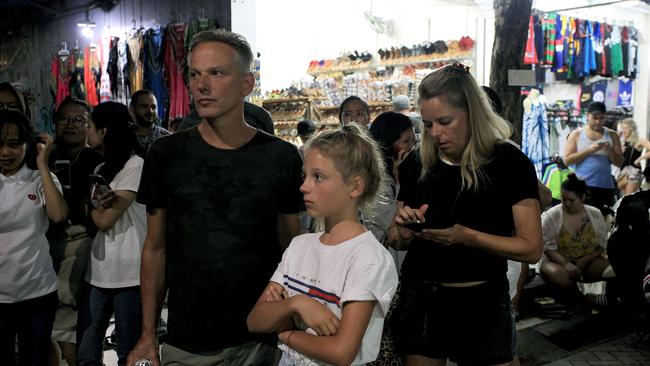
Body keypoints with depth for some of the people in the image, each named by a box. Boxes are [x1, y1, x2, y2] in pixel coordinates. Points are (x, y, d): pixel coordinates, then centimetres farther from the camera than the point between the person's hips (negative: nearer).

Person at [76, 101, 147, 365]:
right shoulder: (101, 169, 17)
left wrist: (93, 204, 7)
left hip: (128, 274, -7)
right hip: (98, 272, 7)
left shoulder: (135, 165, -9)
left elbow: (104, 220, -12)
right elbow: (93, 218, 11)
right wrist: (100, 202, -9)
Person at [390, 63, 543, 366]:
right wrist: (405, 229, -13)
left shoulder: (510, 163, -10)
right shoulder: (416, 165, 1)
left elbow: (531, 248, -13)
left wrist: (468, 236, -26)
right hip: (419, 300, 3)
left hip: (481, 303, -3)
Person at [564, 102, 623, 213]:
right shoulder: (576, 134, 4)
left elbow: (619, 162, 8)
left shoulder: (612, 135, 10)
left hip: (605, 187, 2)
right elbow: (567, 160, -5)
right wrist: (588, 150, -15)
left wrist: (609, 151, -11)